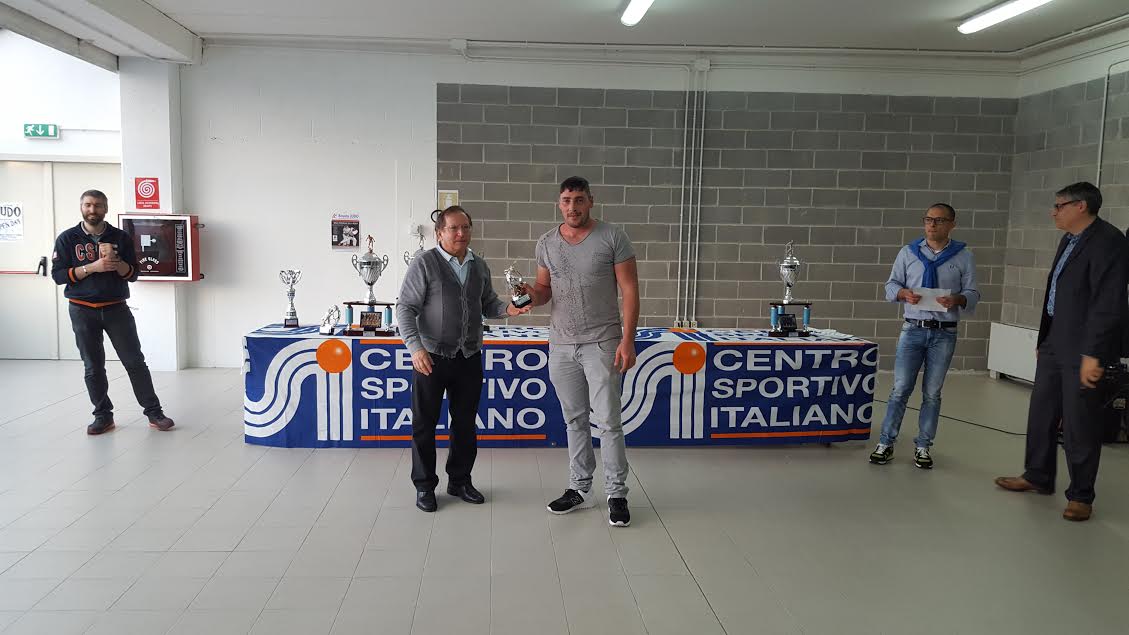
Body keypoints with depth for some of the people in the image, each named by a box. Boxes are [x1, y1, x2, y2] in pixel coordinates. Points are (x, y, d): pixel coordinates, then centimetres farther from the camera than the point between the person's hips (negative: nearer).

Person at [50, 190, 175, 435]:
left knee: (135, 362, 0)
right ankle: (103, 415, 16)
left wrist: (116, 262, -17)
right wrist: (92, 267, -18)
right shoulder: (67, 238, 1)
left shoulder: (121, 237, 3)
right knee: (93, 367, 6)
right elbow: (58, 275, -6)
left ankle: (154, 412, 5)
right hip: (83, 311, 0)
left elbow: (133, 274, 3)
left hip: (116, 308, 0)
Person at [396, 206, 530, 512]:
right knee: (425, 423, 5)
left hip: (469, 357, 5)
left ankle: (460, 480, 28)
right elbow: (405, 308, -11)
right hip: (431, 356, -5)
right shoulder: (424, 263, -8)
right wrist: (415, 347, -22)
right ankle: (424, 486, 19)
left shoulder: (479, 266, 9)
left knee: (465, 423, 13)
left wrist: (507, 308, -4)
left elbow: (487, 304, 18)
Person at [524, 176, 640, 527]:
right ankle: (579, 490, 22)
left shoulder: (612, 237, -5)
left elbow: (629, 290, -6)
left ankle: (617, 495, 8)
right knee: (575, 420, 12)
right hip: (561, 345, 4)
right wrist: (531, 295, -11)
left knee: (608, 421, -3)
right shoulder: (546, 243, 7)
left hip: (601, 343, -4)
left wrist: (627, 341, -13)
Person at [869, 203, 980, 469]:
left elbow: (972, 293, 2)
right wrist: (904, 293, -14)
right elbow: (891, 285, 8)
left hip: (944, 334, 0)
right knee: (900, 389, 0)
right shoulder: (908, 252, 5)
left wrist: (956, 300, -20)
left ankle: (923, 446, 18)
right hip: (913, 330, 0)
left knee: (932, 393, 8)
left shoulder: (964, 256, 3)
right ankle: (886, 443, 8)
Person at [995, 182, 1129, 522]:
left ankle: (1080, 496, 15)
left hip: (1083, 349, -9)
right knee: (1041, 414, 16)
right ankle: (1038, 476, 31)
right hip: (1054, 343, 9)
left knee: (1079, 425, 1)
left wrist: (1093, 354, -22)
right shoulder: (1069, 240, 12)